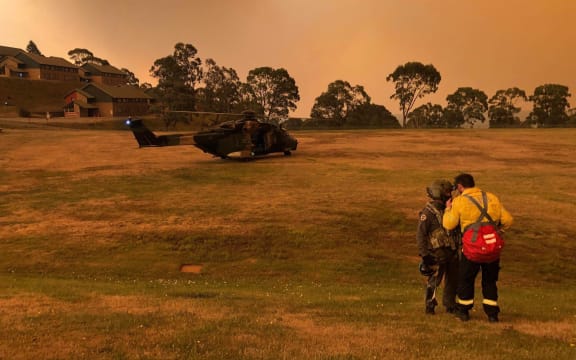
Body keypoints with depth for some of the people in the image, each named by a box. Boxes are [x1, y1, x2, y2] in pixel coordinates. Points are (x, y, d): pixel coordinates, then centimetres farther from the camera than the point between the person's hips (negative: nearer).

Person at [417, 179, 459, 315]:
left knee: (453, 280, 14)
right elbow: (420, 234, -16)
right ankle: (430, 306, 15)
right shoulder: (428, 212, -14)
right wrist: (424, 254, -18)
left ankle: (450, 305, 29)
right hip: (437, 253, -7)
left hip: (451, 251, 7)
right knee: (434, 280, -3)